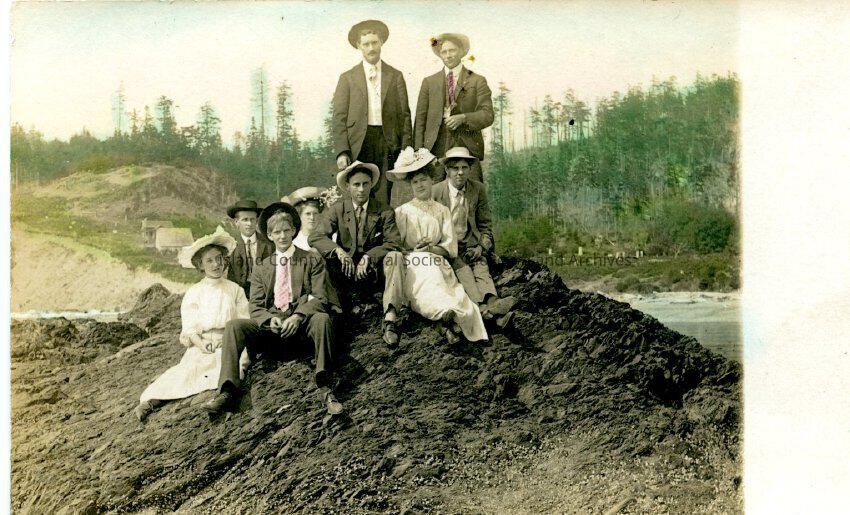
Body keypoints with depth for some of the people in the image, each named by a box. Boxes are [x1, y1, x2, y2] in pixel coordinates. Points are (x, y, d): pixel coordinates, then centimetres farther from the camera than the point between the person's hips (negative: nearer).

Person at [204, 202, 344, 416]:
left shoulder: (312, 260, 12)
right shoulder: (261, 268, 20)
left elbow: (319, 298, 1)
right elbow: (255, 307, 11)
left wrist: (297, 317, -18)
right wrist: (270, 319, -13)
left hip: (302, 323, -2)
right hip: (271, 325, 3)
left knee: (322, 319, -36)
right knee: (234, 325, -23)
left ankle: (324, 389, -34)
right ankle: (227, 392, -30)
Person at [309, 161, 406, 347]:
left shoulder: (385, 211, 1)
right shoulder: (336, 210, 2)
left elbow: (392, 243, -11)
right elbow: (315, 237, -11)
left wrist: (369, 257, -28)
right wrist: (338, 251, -30)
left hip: (373, 271, 0)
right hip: (345, 274, 0)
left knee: (395, 256, -31)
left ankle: (390, 318, -39)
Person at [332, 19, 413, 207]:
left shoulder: (396, 77, 12)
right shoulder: (347, 78, 10)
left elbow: (404, 115, 10)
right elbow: (339, 118, 5)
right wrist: (341, 152, -6)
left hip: (388, 146, 1)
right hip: (358, 146, 0)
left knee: (385, 201, -5)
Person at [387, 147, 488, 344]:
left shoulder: (442, 211, 19)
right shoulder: (402, 212, 15)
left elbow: (451, 248, 9)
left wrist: (430, 248, -10)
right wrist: (414, 252, -12)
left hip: (438, 263, 3)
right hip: (412, 266, -3)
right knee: (428, 278, -39)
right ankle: (448, 313, -60)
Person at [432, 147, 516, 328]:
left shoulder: (478, 189, 7)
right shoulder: (435, 192, 0)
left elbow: (485, 225, 14)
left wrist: (482, 247, -4)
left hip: (471, 246, 3)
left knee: (482, 270, -27)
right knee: (463, 270, -31)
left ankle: (492, 303, -54)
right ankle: (484, 308, -55)